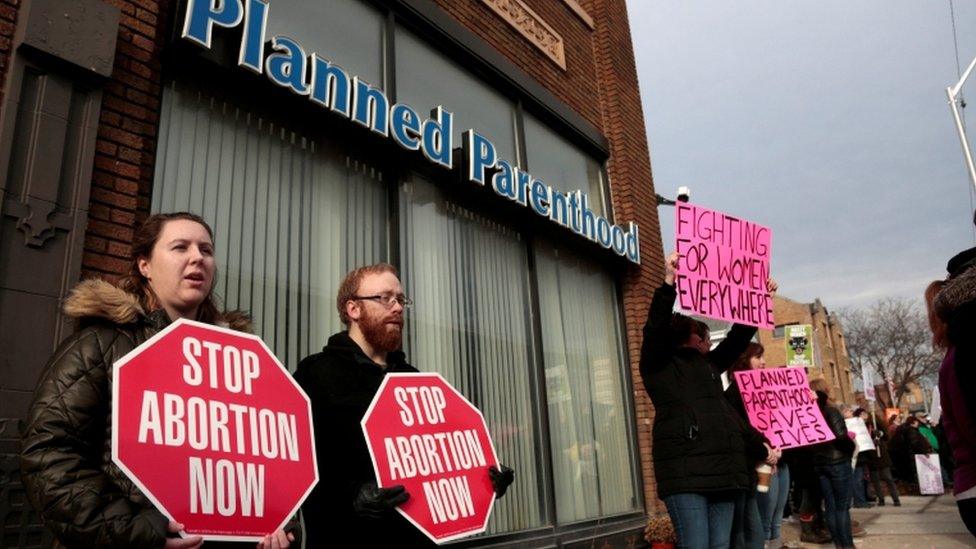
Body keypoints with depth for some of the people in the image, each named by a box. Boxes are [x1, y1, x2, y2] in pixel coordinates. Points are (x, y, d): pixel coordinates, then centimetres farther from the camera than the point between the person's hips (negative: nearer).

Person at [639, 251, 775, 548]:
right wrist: (669, 283, -20)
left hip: (722, 469, 7)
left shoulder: (709, 364, 24)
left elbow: (738, 337, 30)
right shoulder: (657, 365, 5)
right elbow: (655, 328, -11)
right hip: (684, 471, -7)